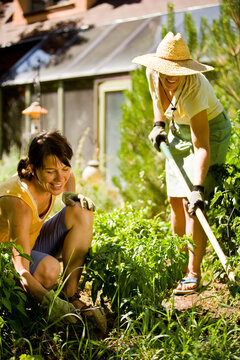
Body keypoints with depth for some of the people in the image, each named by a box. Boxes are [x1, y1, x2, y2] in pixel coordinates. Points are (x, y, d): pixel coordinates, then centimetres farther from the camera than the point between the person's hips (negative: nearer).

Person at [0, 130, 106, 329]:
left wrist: (72, 198, -11)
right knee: (49, 269, -39)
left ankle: (71, 296, -18)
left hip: (33, 240, 8)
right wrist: (50, 301, -53)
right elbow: (21, 270, -38)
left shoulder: (65, 177, -16)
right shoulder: (19, 202, -36)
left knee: (82, 212, -18)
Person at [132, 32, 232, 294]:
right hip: (179, 130, 7)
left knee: (191, 202, -15)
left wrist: (198, 188, -48)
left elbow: (201, 146, -40)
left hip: (210, 131, -7)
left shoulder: (194, 88, -37)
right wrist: (159, 124, -4)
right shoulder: (152, 72, -18)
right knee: (175, 201, 9)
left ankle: (194, 274, -8)